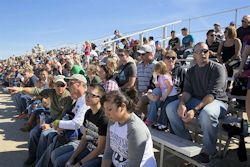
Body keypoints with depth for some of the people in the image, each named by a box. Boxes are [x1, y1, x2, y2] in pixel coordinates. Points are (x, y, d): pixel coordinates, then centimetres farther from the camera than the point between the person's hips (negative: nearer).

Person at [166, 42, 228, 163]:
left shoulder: (218, 68, -8)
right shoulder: (191, 71, 11)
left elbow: (213, 94, -21)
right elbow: (187, 90, 2)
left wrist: (194, 110, -33)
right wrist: (182, 103, -23)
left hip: (217, 101, -5)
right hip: (196, 100, 6)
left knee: (206, 113, -40)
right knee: (170, 107, -13)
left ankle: (208, 151, -16)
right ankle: (187, 141, -3)